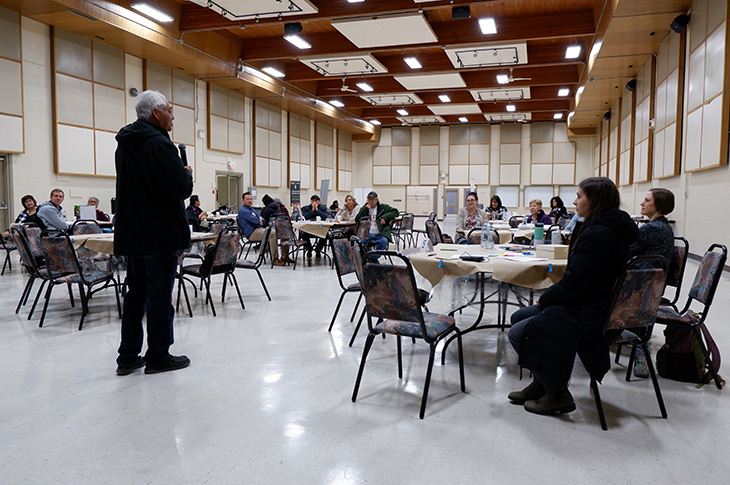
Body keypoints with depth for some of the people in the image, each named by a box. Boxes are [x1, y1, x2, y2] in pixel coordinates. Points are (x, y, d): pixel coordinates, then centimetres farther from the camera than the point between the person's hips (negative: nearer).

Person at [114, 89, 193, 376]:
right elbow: (182, 189, -22)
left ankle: (128, 357, 20)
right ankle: (158, 357, 10)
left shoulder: (125, 145, 15)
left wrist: (181, 175, 16)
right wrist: (187, 173, 0)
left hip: (132, 233, 9)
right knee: (160, 297, 0)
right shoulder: (158, 143, -16)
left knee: (136, 294, 14)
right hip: (160, 234, -9)